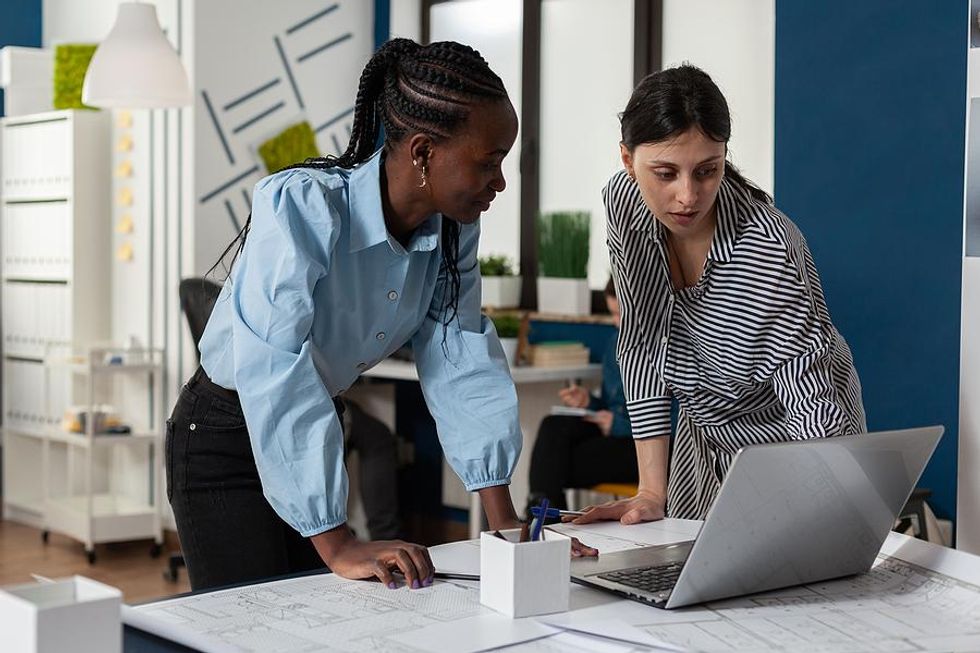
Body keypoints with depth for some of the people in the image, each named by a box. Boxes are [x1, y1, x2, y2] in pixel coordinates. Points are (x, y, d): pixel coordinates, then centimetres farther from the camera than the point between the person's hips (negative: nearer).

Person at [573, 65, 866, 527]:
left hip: (789, 453, -5)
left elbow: (814, 403, -34)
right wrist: (652, 491, -14)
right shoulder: (624, 202, -18)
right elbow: (641, 342, -11)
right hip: (703, 441, 5)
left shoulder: (771, 250, -34)